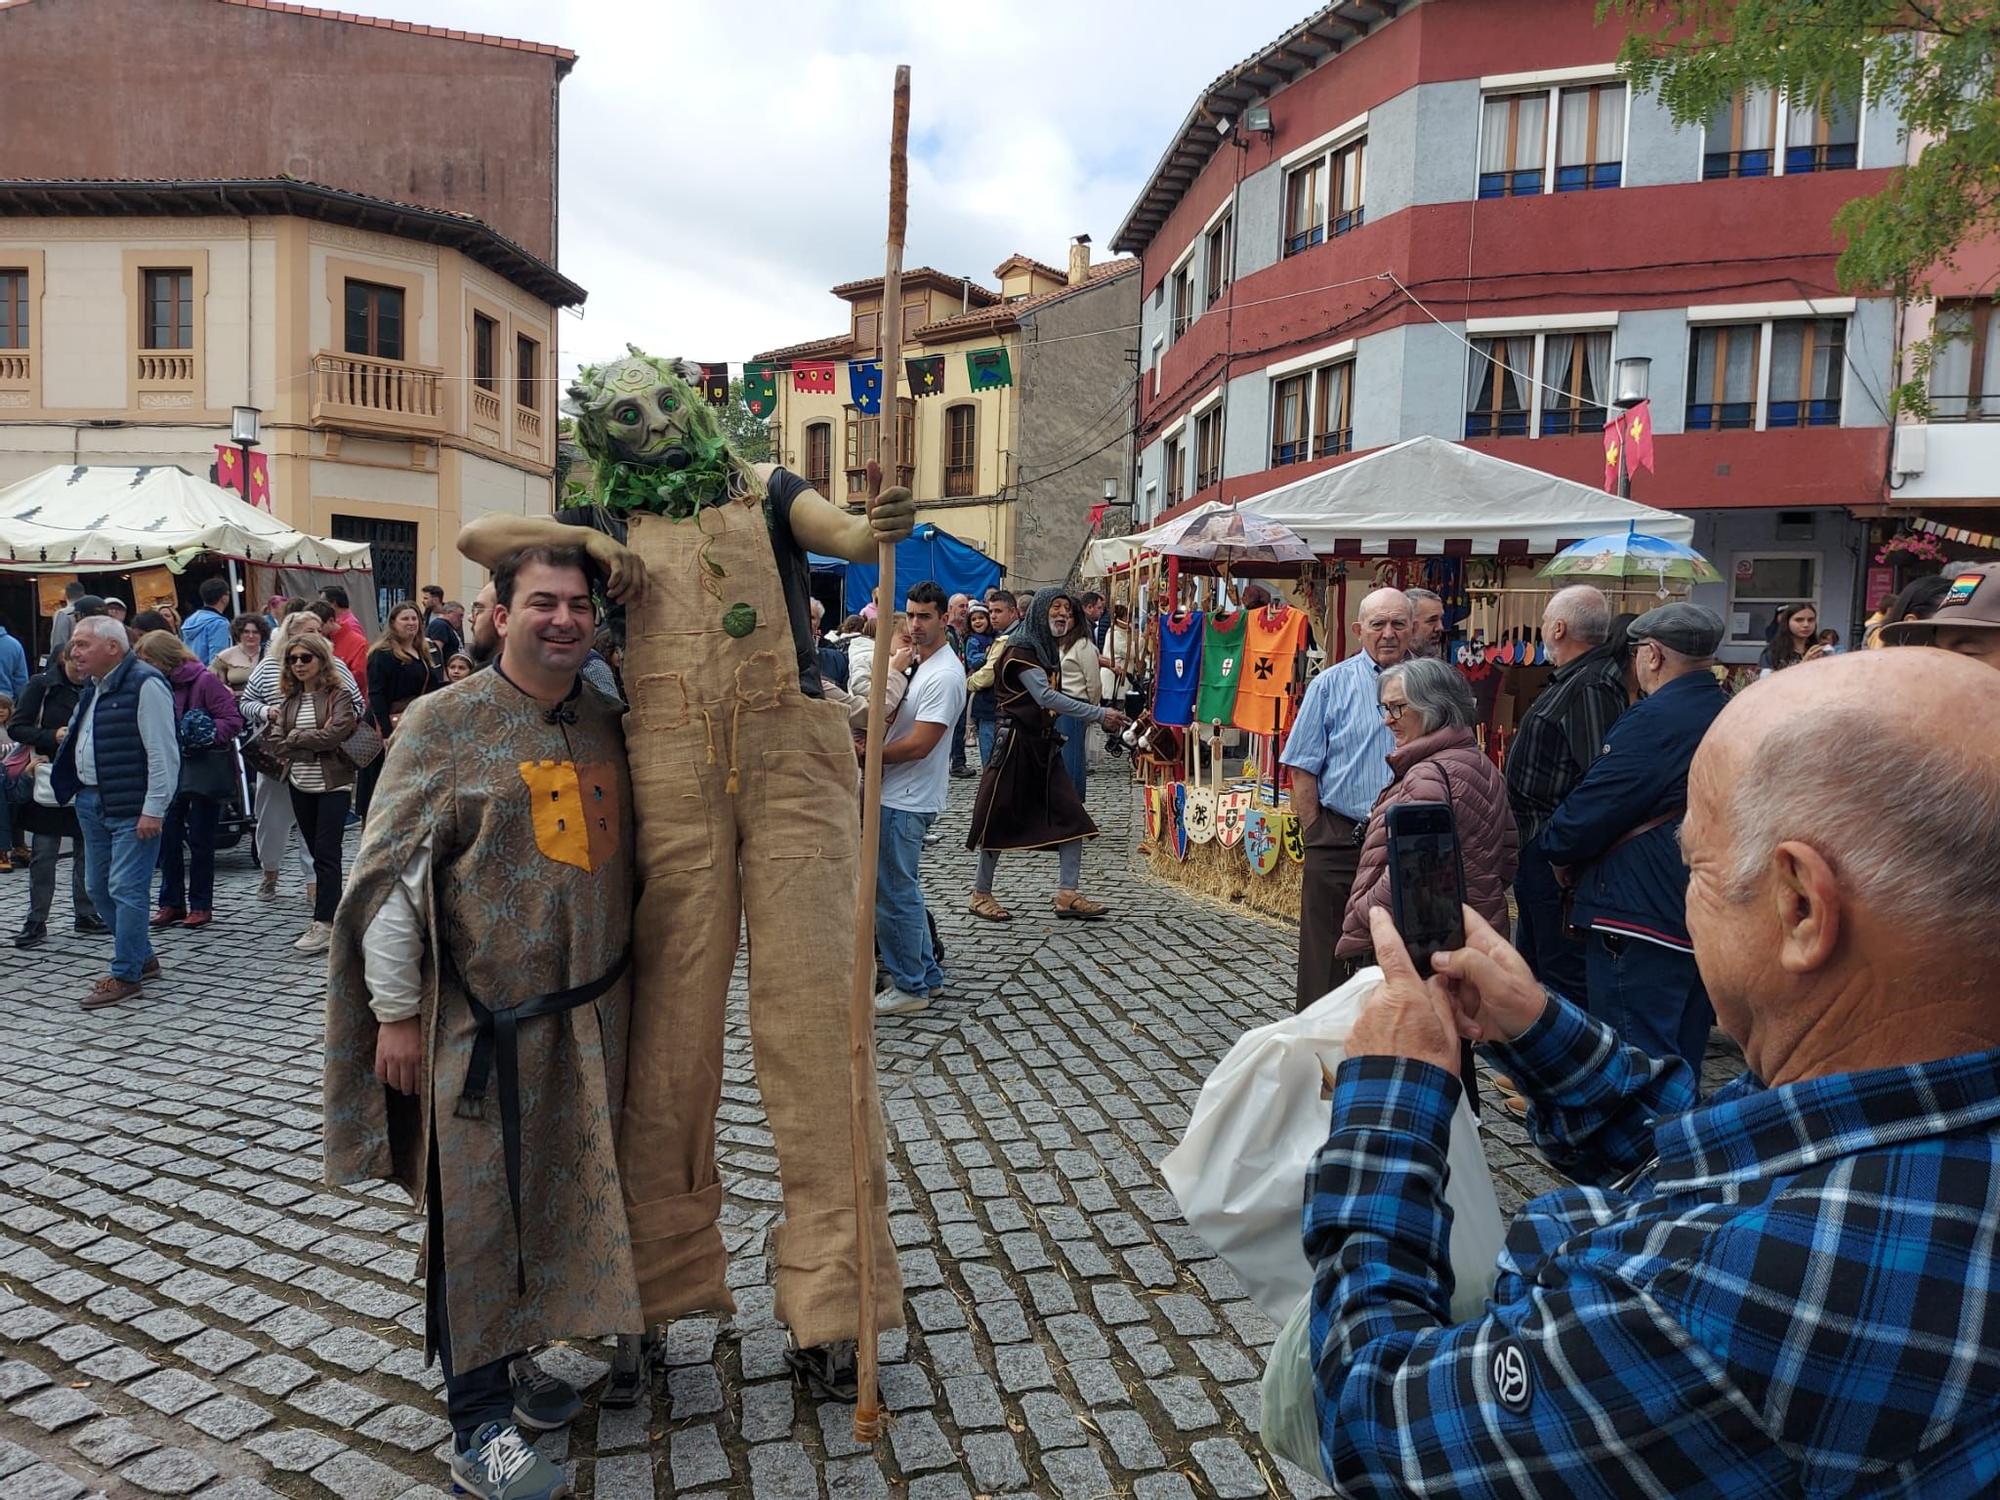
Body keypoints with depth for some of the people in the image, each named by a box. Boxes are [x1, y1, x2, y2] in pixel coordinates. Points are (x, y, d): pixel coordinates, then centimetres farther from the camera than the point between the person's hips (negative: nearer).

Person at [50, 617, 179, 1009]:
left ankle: (126, 976, 3)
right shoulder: (93, 688, 15)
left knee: (125, 889, -6)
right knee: (99, 888, 14)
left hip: (132, 808, -10)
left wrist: (153, 810, -20)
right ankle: (142, 957, 28)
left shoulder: (144, 685, -15)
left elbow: (162, 753, -18)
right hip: (92, 802, 10)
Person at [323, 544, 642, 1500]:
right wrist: (396, 1012, -10)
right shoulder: (445, 723, -9)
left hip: (593, 1014, 6)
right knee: (478, 1209, 1)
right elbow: (391, 873, -9)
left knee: (568, 1196, 16)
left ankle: (513, 1357, 39)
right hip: (484, 1019, -6)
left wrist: (625, 986, 18)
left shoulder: (605, 724, 7)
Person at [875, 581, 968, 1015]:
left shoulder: (944, 675, -18)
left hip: (907, 800, -10)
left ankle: (910, 987, 7)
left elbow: (919, 745, -23)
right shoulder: (918, 664, 14)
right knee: (904, 890, 17)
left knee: (894, 894, -4)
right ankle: (927, 976, 26)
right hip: (898, 795, 10)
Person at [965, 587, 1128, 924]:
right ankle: (981, 895, 13)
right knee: (1001, 820, 0)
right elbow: (1045, 697, -21)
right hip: (1015, 742, -8)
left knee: (1072, 817, -1)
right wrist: (1099, 714, -22)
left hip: (1043, 744, 8)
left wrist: (1100, 718, 7)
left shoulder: (1049, 649, 16)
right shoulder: (1021, 648, -12)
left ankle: (1067, 894, 2)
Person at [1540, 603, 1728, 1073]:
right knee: (1681, 1062, 20)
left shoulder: (1656, 719, -18)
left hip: (1644, 924, -9)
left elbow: (1591, 810, -18)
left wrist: (1561, 851, 4)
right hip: (1704, 923, 10)